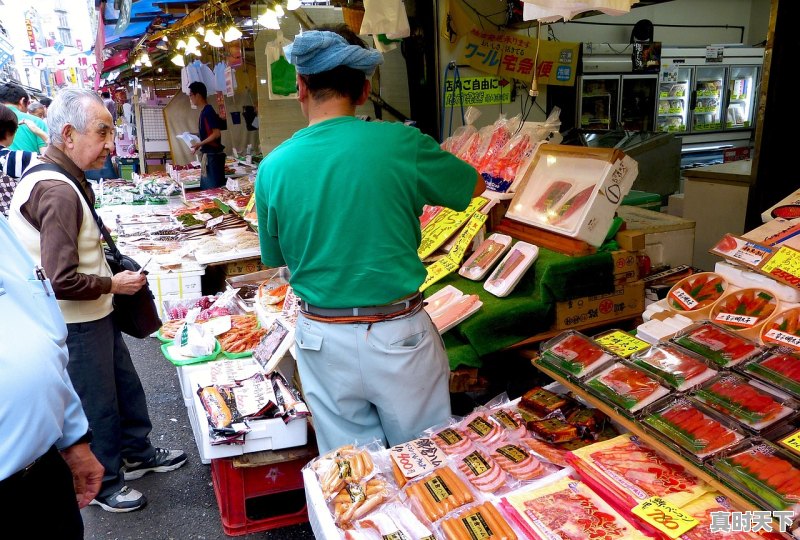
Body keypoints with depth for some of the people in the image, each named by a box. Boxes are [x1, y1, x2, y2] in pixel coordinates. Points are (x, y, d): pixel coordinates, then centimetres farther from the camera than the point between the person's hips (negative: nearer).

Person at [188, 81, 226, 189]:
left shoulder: (208, 111, -14)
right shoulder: (204, 111, 14)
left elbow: (217, 133, -20)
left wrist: (200, 144, -17)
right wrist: (199, 145, 16)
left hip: (213, 156, -10)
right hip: (208, 155, 10)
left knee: (214, 188, -6)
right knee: (206, 188, 13)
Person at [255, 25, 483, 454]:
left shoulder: (272, 166, -5)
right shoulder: (400, 143, -12)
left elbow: (274, 257, 9)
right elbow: (474, 185, 7)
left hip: (322, 338, 3)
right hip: (398, 335, -2)